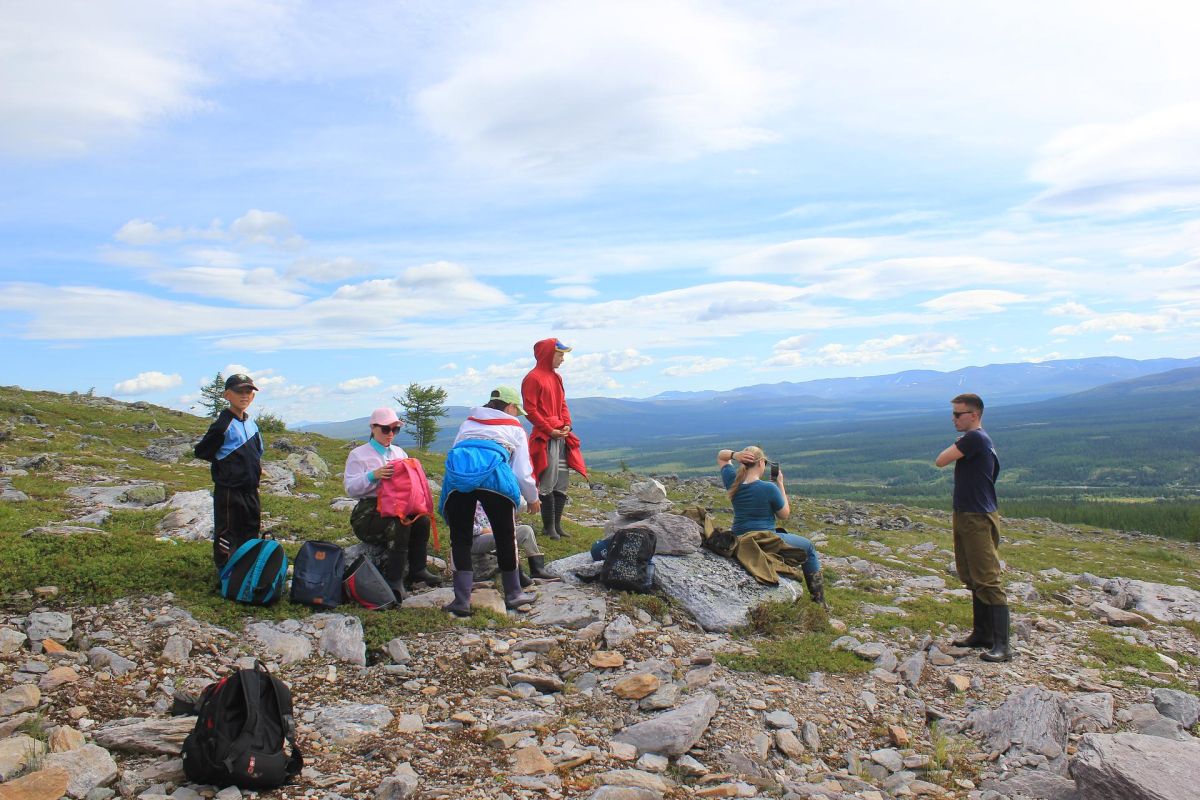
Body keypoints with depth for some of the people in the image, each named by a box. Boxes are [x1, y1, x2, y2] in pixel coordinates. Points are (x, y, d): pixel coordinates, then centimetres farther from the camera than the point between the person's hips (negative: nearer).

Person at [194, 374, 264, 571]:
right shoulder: (223, 424, -13)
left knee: (252, 531, 16)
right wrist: (225, 463, -5)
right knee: (227, 533, 1)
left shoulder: (251, 424, 10)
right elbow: (200, 451, -10)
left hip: (250, 489, 8)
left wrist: (256, 467, 9)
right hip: (228, 490, -8)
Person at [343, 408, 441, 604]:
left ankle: (418, 569, -15)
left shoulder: (399, 452, 21)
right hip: (369, 512, -5)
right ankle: (394, 580, -29)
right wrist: (373, 475, -23)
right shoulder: (358, 454, 5)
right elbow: (350, 488, -8)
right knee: (399, 524, -34)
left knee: (422, 520, -26)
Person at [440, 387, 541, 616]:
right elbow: (522, 471, 19)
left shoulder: (468, 423, 34)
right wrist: (532, 499, 34)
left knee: (460, 539, 11)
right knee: (505, 537, 13)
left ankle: (461, 600, 8)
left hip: (456, 477, 3)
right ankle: (513, 594, 25)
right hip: (493, 476, -3)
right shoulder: (514, 428, 23)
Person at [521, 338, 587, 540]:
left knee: (561, 484, 9)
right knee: (548, 484, -6)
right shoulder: (533, 378, -8)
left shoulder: (556, 377, 17)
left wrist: (567, 424, 3)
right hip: (545, 438, -8)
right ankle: (548, 526, 2)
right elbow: (530, 410, -12)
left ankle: (557, 524, 17)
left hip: (561, 436, 8)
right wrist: (550, 430, -14)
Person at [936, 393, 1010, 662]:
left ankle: (1002, 645, -8)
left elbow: (940, 461, -14)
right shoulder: (978, 441, 16)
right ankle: (982, 634, 25)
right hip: (966, 517, 11)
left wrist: (955, 446, 0)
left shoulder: (974, 438, -15)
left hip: (978, 519, -10)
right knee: (973, 579, 16)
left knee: (988, 581, -10)